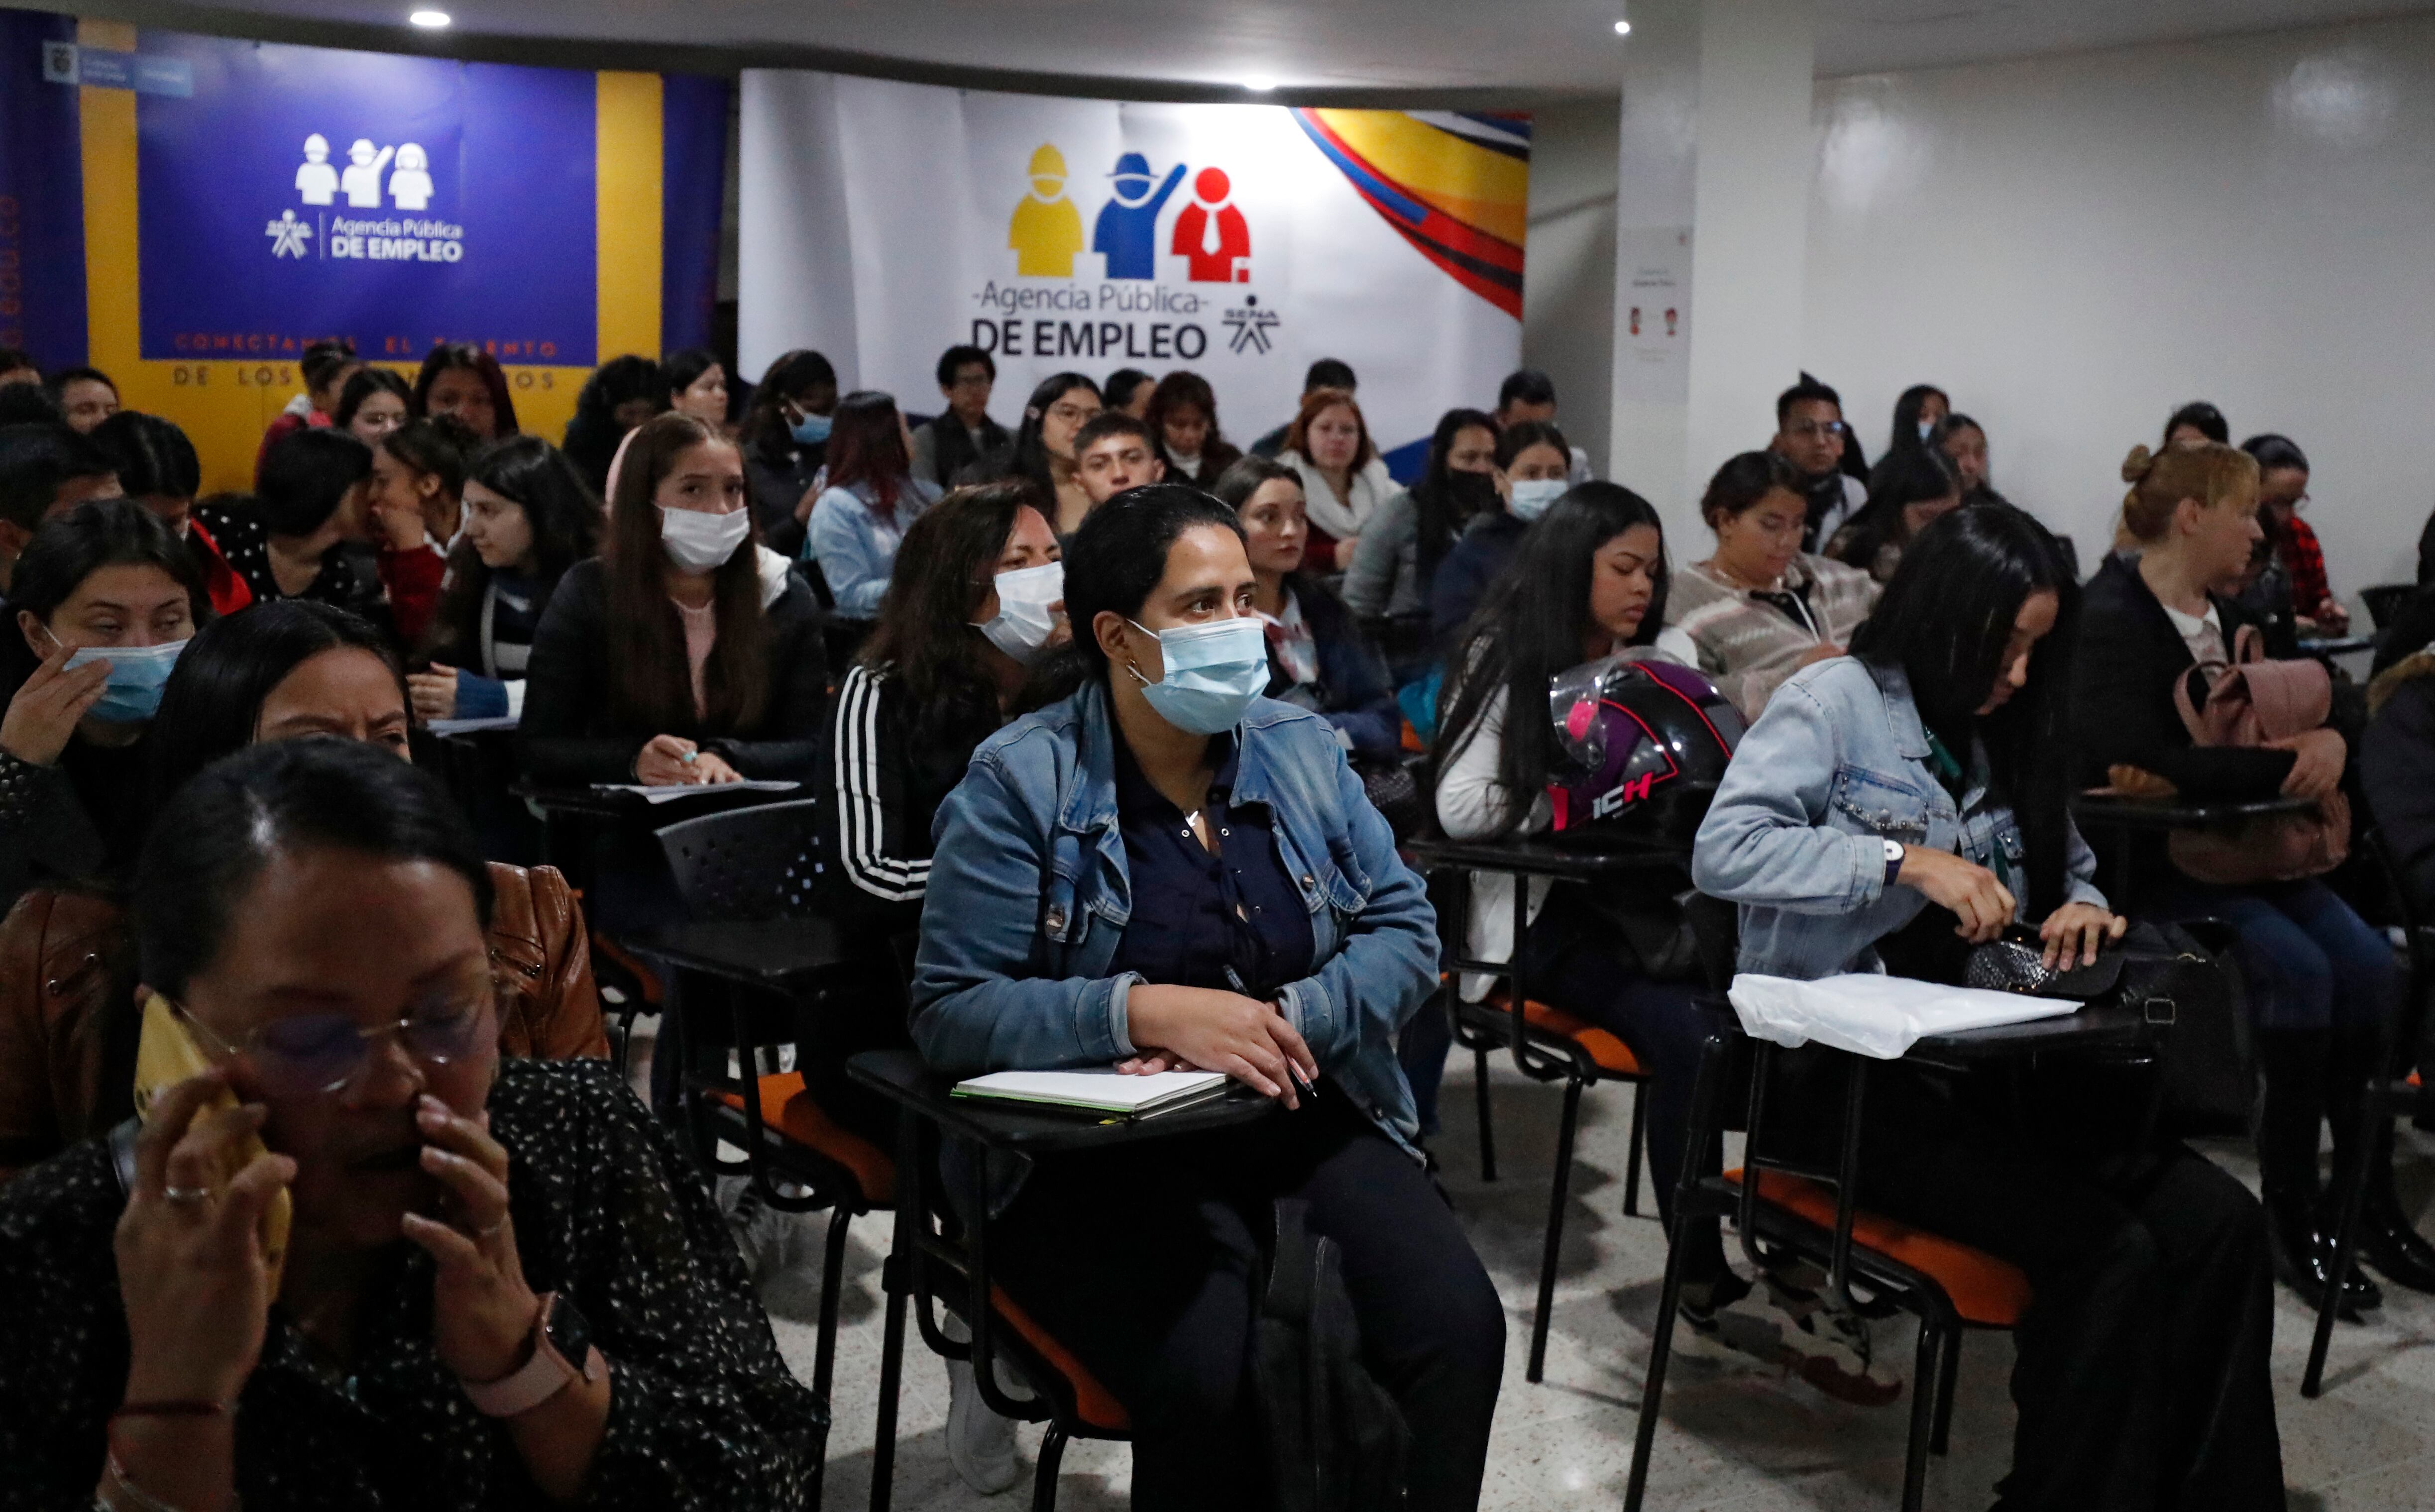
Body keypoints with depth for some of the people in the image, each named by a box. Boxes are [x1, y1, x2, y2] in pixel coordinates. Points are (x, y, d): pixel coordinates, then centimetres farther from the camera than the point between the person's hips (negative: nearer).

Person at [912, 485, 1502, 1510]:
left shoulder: (1303, 750, 7)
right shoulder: (1020, 782, -6)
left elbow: (1406, 933, 5)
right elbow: (951, 1011, -10)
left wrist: (1285, 1020, -14)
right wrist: (1148, 1010, -23)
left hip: (1308, 1120, 4)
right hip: (1099, 1153, -4)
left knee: (1458, 1329, -22)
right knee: (1208, 1380, -31)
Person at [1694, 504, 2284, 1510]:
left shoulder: (2010, 735, 17)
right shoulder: (1835, 699, -4)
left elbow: (2069, 868, 26)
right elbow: (1722, 851, -17)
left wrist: (2081, 906, 1)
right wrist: (1907, 862, -24)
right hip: (1844, 1066, -7)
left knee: (2219, 1221, -15)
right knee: (2104, 1250, -24)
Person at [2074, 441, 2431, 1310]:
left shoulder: (2226, 615, 14)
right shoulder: (2115, 620, -12)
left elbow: (2310, 701, 18)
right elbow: (2142, 761, -24)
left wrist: (2327, 739, -5)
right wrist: (2279, 765, -22)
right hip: (2149, 862, -8)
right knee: (2297, 965, -26)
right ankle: (2293, 1216, -13)